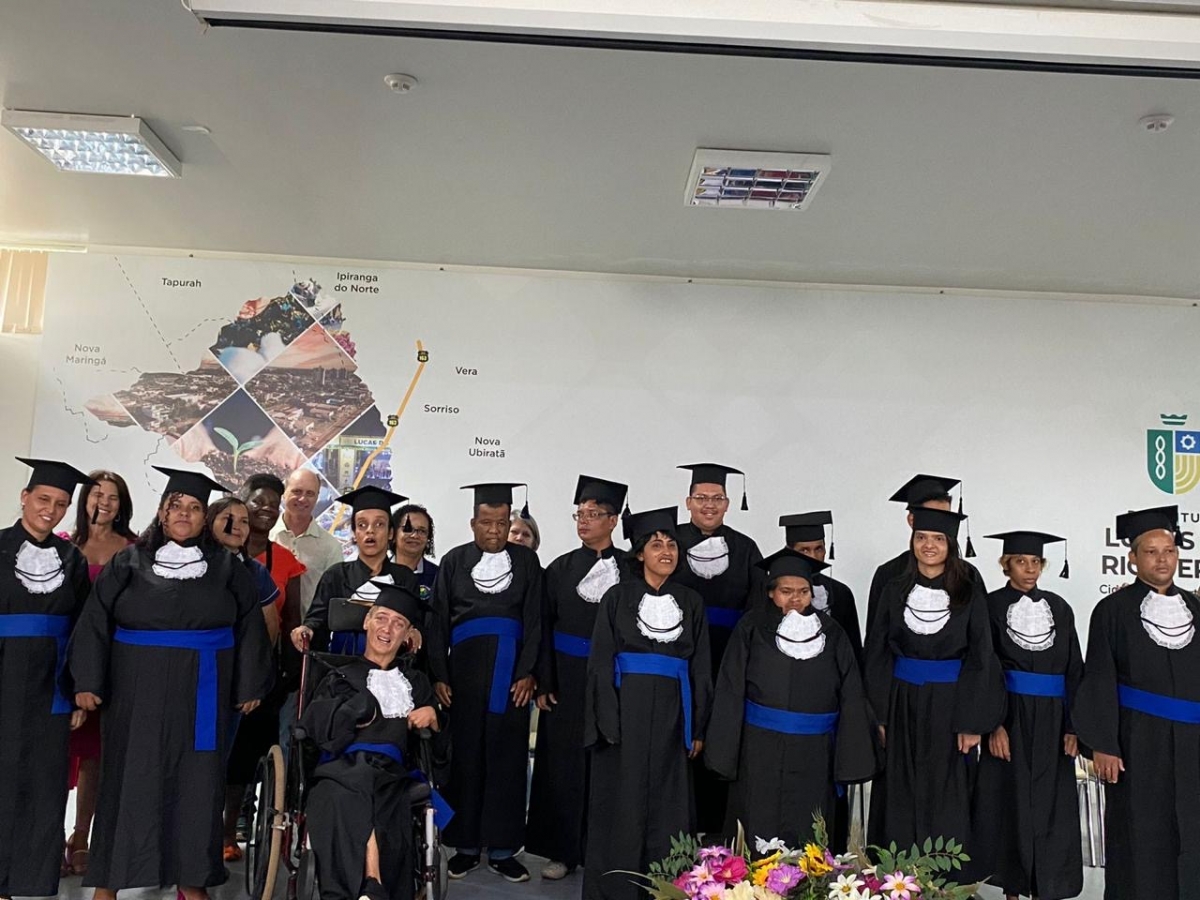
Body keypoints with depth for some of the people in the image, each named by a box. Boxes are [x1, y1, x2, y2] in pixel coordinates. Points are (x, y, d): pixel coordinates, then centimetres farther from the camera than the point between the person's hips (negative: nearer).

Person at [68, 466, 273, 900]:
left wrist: (250, 685, 0)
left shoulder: (227, 568, 4)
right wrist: (88, 681, -7)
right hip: (137, 693, 0)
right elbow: (95, 622, 0)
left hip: (200, 697, 1)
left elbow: (250, 628, 4)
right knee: (129, 780, 6)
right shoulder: (129, 563, 3)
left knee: (195, 783, 7)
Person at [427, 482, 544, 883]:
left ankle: (502, 848, 12)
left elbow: (534, 620, 1)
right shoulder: (454, 561, 6)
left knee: (507, 757, 2)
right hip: (465, 669, 0)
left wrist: (528, 672, -8)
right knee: (466, 755, 5)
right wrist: (439, 675, -4)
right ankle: (466, 845, 16)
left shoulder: (526, 560, 5)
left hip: (510, 672, 0)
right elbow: (438, 622, 4)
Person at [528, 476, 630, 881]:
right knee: (564, 762, 5)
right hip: (567, 680, 1)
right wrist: (543, 684, -3)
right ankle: (562, 850, 18)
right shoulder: (561, 569, 4)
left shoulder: (630, 570, 0)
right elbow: (544, 629, 3)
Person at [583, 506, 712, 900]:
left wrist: (698, 728, 6)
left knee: (666, 808, 8)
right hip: (626, 711, -2)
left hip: (672, 715, 3)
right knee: (622, 806, 4)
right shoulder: (618, 597, -1)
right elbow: (601, 663, -3)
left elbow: (700, 669, 10)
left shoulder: (691, 603, 7)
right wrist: (608, 723, -11)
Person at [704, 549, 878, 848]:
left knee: (805, 841, 9)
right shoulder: (753, 628, -2)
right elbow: (730, 692, -2)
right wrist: (725, 753, -6)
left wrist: (852, 758, -2)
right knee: (758, 836, 6)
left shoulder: (831, 633, 3)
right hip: (759, 753, -1)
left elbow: (851, 698, 3)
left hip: (813, 756, 2)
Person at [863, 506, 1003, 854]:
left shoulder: (969, 596, -1)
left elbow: (980, 660, -2)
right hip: (901, 706, 2)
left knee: (946, 807, 4)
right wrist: (880, 716, -2)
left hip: (949, 708, -2)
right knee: (899, 804, 7)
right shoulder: (895, 591, 4)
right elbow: (877, 656, 4)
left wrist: (972, 722, -8)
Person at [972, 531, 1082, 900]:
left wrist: (1073, 726, 0)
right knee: (1010, 803, 4)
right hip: (1009, 719, -3)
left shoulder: (1059, 608, 7)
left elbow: (1074, 669, 8)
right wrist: (993, 724, -14)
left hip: (1051, 721, 3)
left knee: (1050, 804, 4)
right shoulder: (991, 606, -2)